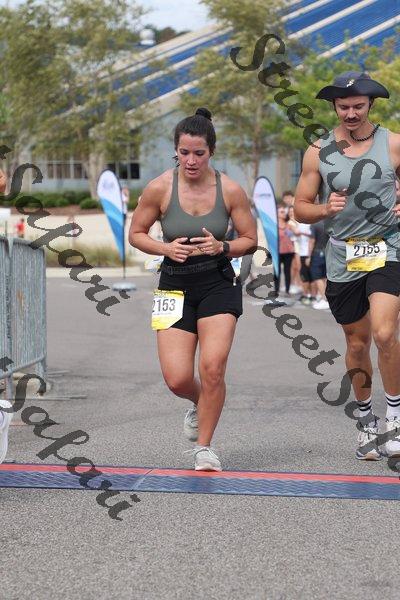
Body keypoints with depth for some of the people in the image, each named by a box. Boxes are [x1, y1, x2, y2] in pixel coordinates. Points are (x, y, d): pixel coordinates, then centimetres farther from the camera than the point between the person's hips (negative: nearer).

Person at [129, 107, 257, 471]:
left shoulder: (230, 190, -7)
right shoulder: (159, 188, -8)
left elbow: (251, 241, 3)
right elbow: (136, 233, 4)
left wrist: (221, 247, -16)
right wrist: (165, 248, -14)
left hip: (219, 284, 0)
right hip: (175, 286, 0)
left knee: (213, 368, -14)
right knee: (177, 379, -7)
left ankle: (204, 447, 7)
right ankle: (200, 404, 31)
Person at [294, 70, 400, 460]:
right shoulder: (318, 152, 2)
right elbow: (300, 209, 7)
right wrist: (325, 210, -14)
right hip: (342, 258, 2)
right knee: (357, 342, 11)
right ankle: (365, 417, 30)